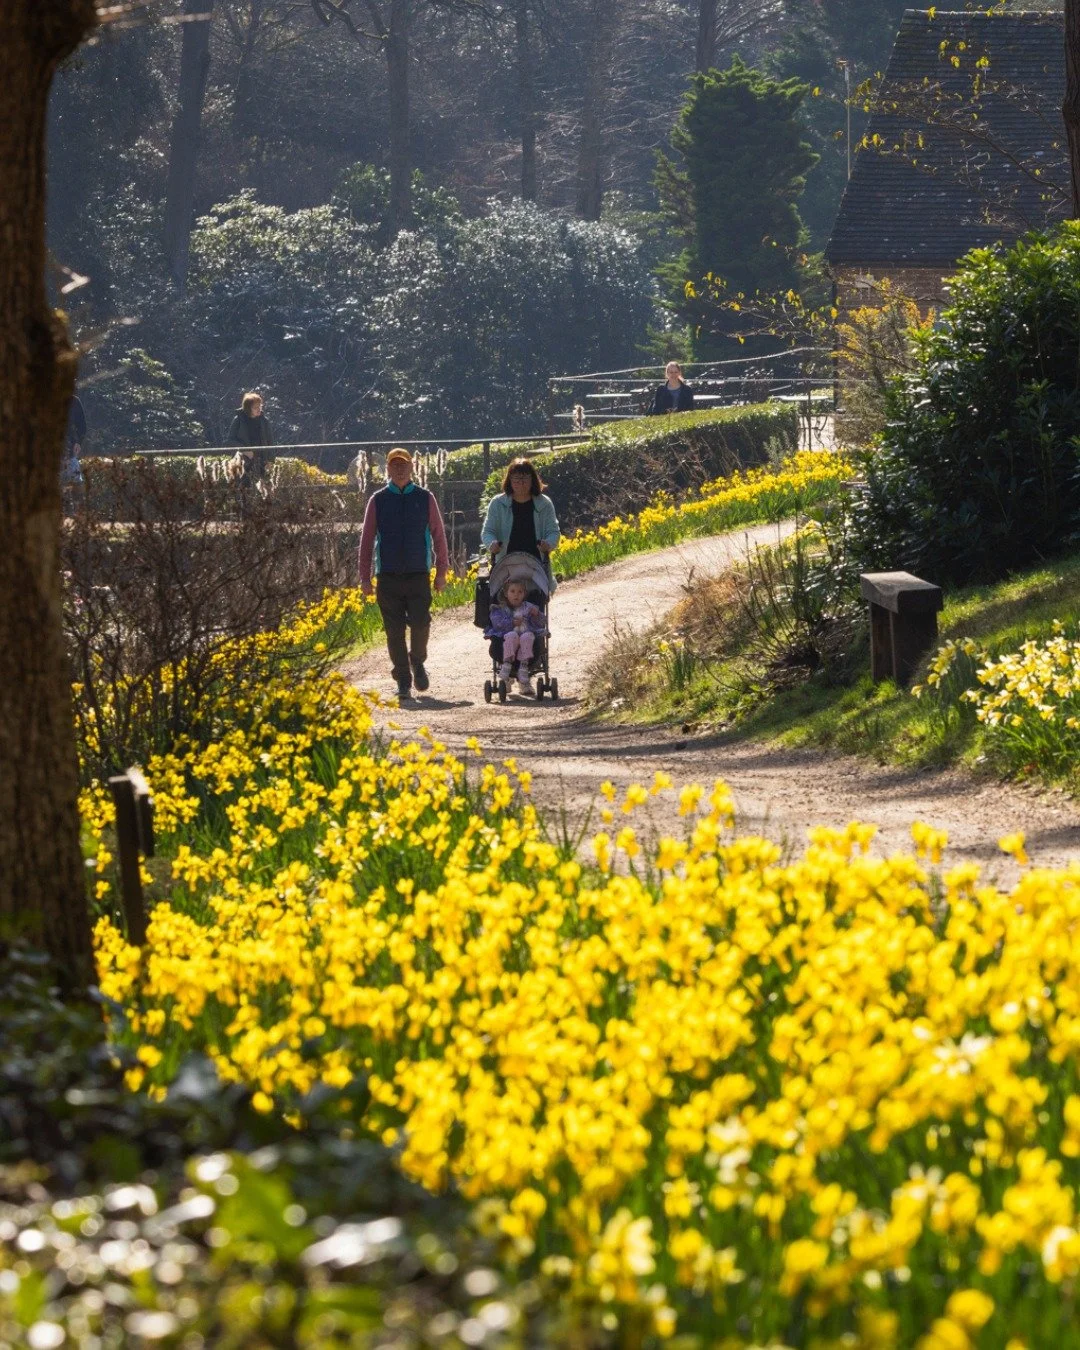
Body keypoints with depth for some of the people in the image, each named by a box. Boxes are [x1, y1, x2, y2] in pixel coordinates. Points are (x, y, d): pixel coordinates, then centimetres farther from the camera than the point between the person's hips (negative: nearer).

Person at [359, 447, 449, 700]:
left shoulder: (425, 498, 7)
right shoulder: (377, 501, 7)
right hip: (388, 575, 1)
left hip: (419, 574, -1)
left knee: (420, 623, -12)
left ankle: (417, 662, 16)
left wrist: (442, 571, 6)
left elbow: (438, 535, 10)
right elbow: (367, 539, 9)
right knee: (394, 631, -1)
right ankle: (403, 681, 7)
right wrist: (365, 577, 4)